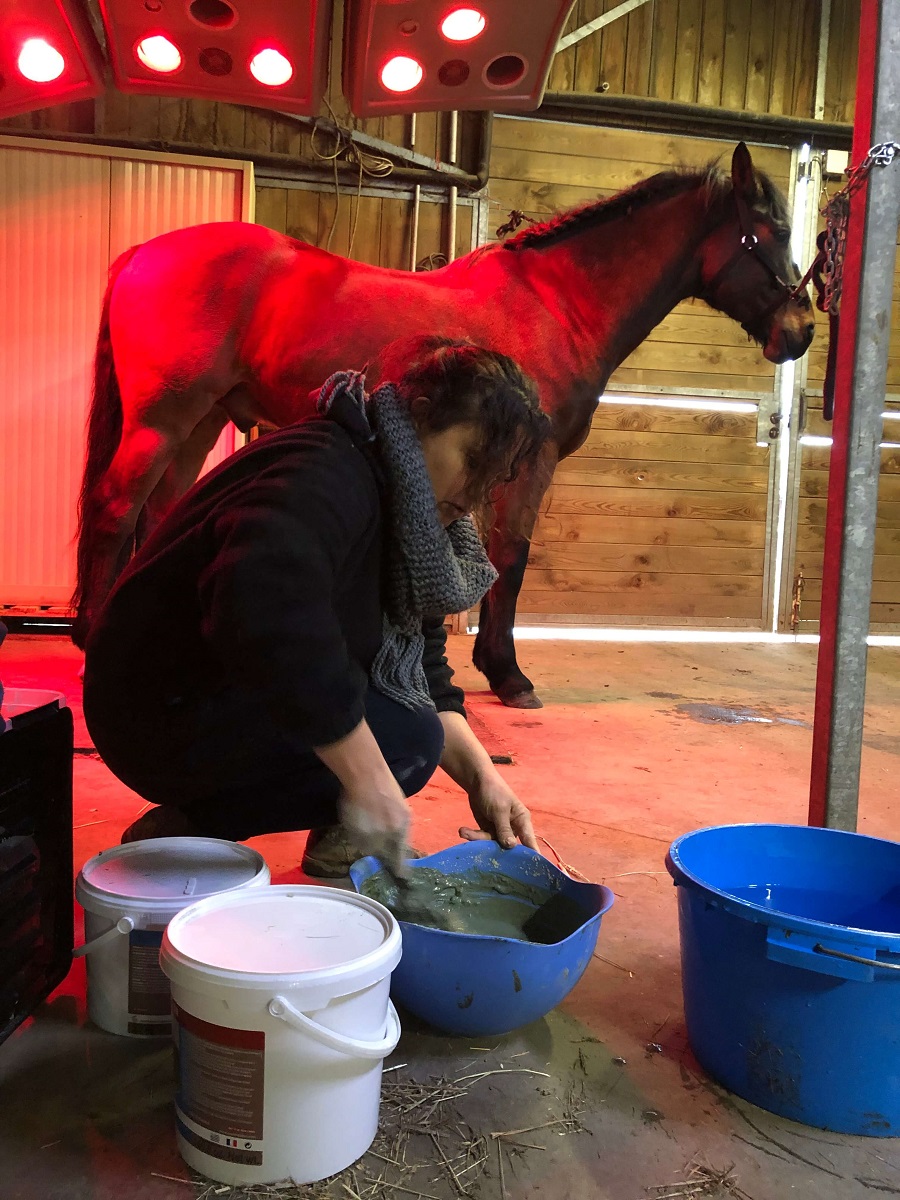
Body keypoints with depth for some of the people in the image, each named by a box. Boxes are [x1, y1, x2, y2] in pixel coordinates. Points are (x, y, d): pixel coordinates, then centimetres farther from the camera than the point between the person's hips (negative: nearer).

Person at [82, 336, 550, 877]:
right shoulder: (327, 475, -24)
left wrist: (480, 775, -7)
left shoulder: (401, 508, 7)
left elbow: (424, 671, 6)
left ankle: (336, 837, 9)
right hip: (165, 716, -10)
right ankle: (184, 830, -11)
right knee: (404, 738, -22)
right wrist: (367, 776, -41)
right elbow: (265, 606, -45)